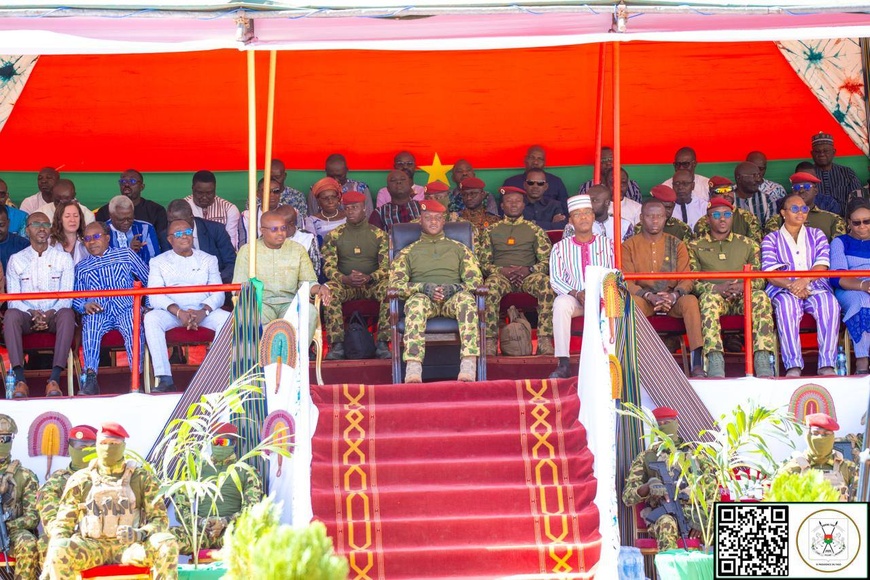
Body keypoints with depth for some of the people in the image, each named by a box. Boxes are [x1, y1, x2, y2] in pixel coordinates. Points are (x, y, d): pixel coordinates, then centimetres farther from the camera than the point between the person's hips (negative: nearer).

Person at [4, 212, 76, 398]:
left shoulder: (63, 258, 11)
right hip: (27, 316, 1)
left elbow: (67, 296, 1)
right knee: (11, 315, -33)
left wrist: (49, 314, -18)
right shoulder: (16, 260, 11)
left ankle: (55, 379, -42)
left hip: (54, 315, -1)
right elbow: (12, 299, 3)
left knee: (67, 314, -35)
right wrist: (33, 314, -16)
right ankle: (20, 380, -40)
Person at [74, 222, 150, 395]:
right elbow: (76, 298, 16)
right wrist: (85, 306, -6)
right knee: (90, 326, -35)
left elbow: (148, 279, 18)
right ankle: (90, 378, -42)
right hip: (98, 313, 1)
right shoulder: (81, 267, 23)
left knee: (133, 328, -35)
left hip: (126, 309, -1)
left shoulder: (125, 254, 18)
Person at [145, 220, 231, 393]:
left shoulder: (208, 260, 17)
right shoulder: (159, 262, 12)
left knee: (227, 319, -29)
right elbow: (154, 296, -3)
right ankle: (165, 379, -36)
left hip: (204, 311, 1)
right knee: (151, 318, -32)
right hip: (172, 311, -1)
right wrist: (178, 312, -20)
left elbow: (218, 294, 6)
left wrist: (203, 312, -16)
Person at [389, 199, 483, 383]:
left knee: (466, 297, -37)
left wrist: (454, 288, -9)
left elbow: (476, 280, 13)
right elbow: (396, 283, 8)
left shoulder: (460, 249, 24)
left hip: (452, 299, 1)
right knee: (416, 300, -39)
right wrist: (424, 287, -11)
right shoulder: (408, 252, 22)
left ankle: (468, 367, -49)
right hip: (425, 298, 0)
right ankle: (413, 368, -53)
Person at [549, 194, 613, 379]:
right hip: (573, 298, 0)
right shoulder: (560, 247, 12)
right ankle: (563, 365, -38)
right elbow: (555, 280, 3)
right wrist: (577, 294, -15)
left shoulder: (608, 244, 13)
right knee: (560, 303, -36)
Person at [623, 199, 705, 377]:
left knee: (691, 300, -32)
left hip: (672, 300, 1)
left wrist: (674, 295, -22)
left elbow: (687, 280, 1)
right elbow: (627, 282, -5)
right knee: (631, 301, -35)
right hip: (644, 301, -1)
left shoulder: (676, 245, 10)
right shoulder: (629, 246, 5)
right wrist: (650, 296, -22)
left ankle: (698, 362, -39)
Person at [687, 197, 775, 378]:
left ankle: (763, 359, -42)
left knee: (761, 297, -33)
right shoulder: (696, 246, 18)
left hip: (742, 297, 1)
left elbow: (760, 279, 13)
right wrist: (716, 288, -14)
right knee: (709, 297, -39)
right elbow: (691, 281, 6)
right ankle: (715, 362, -50)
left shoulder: (747, 245, 22)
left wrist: (742, 286, -11)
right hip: (714, 295, -1)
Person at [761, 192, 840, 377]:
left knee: (829, 302, -33)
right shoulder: (771, 239, 15)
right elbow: (769, 273, 0)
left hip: (815, 288, 2)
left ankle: (827, 364, -36)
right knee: (787, 303, -38)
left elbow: (822, 265, 3)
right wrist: (791, 285, -20)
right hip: (783, 290, -1)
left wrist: (804, 280, -19)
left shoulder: (817, 235, 20)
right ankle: (793, 365, -43)